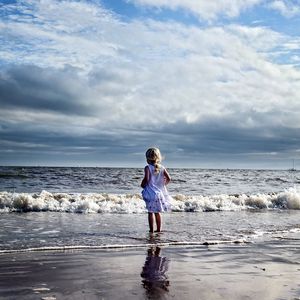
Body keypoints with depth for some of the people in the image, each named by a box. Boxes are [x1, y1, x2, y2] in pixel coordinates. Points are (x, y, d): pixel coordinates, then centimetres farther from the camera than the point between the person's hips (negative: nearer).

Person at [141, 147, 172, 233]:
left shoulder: (148, 168, -11)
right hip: (160, 193, 5)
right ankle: (158, 229, 19)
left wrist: (142, 185, -3)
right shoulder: (162, 168, 2)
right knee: (157, 212, 16)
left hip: (151, 193, -5)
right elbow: (169, 178, -3)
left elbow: (146, 179, -22)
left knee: (150, 212, 4)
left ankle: (151, 229, 4)